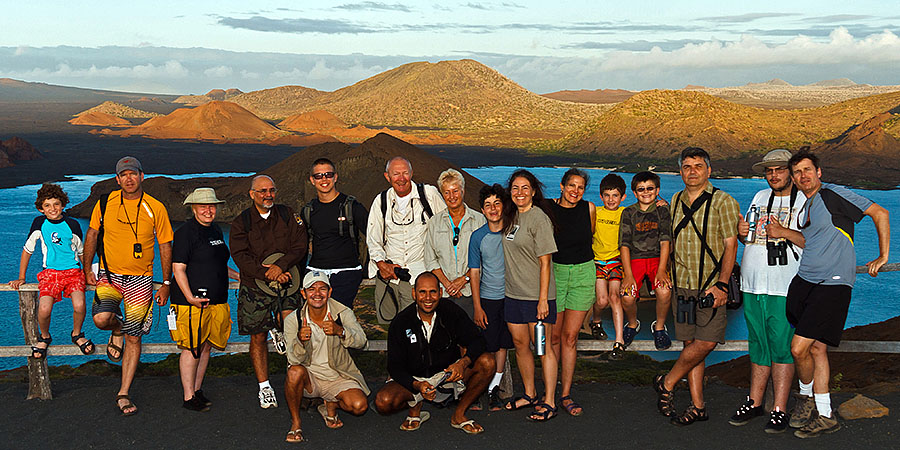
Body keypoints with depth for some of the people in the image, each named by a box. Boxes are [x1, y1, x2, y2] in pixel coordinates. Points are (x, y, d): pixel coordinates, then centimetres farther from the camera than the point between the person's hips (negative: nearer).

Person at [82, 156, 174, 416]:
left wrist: (166, 284, 0)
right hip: (108, 276, 0)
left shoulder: (155, 208, -3)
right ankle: (117, 330, 12)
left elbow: (165, 246, 2)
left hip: (140, 280, 0)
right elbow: (92, 235, 10)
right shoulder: (105, 203, 0)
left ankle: (123, 394, 12)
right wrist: (87, 270, 3)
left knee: (134, 338, 1)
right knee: (101, 318, -27)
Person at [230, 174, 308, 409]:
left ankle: (279, 331, 17)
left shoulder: (288, 215, 6)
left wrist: (280, 266, -19)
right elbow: (240, 256, -8)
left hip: (286, 283, 0)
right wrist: (267, 273, -21)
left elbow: (299, 246, -3)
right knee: (258, 338, 4)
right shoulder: (241, 222, 3)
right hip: (254, 286, 0)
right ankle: (264, 387, 17)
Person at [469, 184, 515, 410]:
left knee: (503, 343, 7)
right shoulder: (478, 237, -2)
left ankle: (493, 388, 18)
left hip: (510, 296, 0)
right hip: (487, 298, 0)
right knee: (487, 347, 0)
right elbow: (474, 272, 1)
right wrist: (477, 307, -3)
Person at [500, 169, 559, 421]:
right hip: (512, 293, 7)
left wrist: (543, 299, -17)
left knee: (542, 346, -2)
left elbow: (545, 262, -14)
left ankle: (549, 402, 5)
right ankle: (529, 394, 27)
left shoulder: (539, 219, -12)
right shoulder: (510, 217, 10)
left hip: (536, 295, -7)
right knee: (520, 344, 13)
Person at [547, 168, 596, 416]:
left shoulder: (589, 209, 1)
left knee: (570, 337, 1)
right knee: (553, 336, 2)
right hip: (554, 273, -1)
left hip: (583, 274, 1)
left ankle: (566, 394, 6)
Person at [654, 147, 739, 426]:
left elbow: (730, 246, -9)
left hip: (711, 286, -5)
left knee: (706, 341, -12)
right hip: (682, 285, 5)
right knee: (690, 343, 5)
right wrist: (669, 276, 14)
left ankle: (666, 384, 8)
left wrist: (721, 285, -16)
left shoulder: (723, 202, -5)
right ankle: (697, 406, 12)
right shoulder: (676, 202, 12)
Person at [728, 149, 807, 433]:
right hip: (752, 285, 5)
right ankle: (754, 403, 21)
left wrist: (785, 232, -20)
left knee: (782, 348, -4)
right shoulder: (760, 197, 16)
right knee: (758, 346, 12)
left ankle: (780, 410, 2)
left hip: (785, 290, -5)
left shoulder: (806, 201, -1)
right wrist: (742, 232, 1)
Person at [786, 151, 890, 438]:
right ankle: (825, 416, 18)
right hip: (804, 280, 7)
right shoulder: (802, 205, 17)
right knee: (816, 349, 9)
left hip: (833, 284, -7)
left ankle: (807, 396, 16)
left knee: (799, 348, -11)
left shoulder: (834, 194, -7)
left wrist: (883, 257, -4)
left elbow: (880, 214, -6)